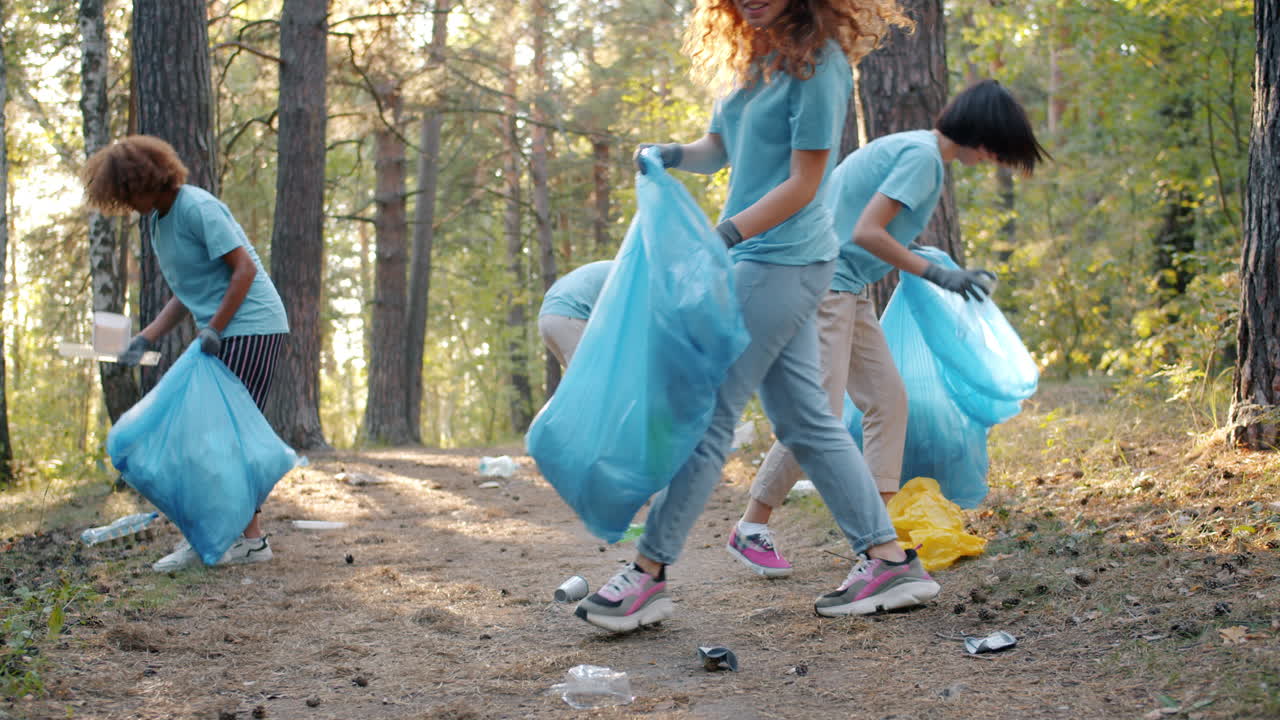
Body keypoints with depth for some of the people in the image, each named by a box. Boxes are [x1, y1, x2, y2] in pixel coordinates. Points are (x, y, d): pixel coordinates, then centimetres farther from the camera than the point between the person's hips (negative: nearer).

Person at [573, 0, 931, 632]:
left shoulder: (818, 61, -12)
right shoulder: (759, 59, 15)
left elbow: (803, 183, -15)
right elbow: (716, 148, 19)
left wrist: (726, 233, -24)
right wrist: (672, 156, -2)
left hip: (780, 260, -9)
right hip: (766, 260, 10)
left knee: (707, 411, -7)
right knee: (805, 420, 8)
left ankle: (648, 575, -2)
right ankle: (889, 560, 11)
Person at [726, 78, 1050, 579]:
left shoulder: (917, 148, 15)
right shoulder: (922, 157, -15)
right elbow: (865, 233, -22)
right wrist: (937, 275, -16)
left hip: (849, 289, 11)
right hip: (824, 286, -11)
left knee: (888, 398, 6)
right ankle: (749, 530, 0)